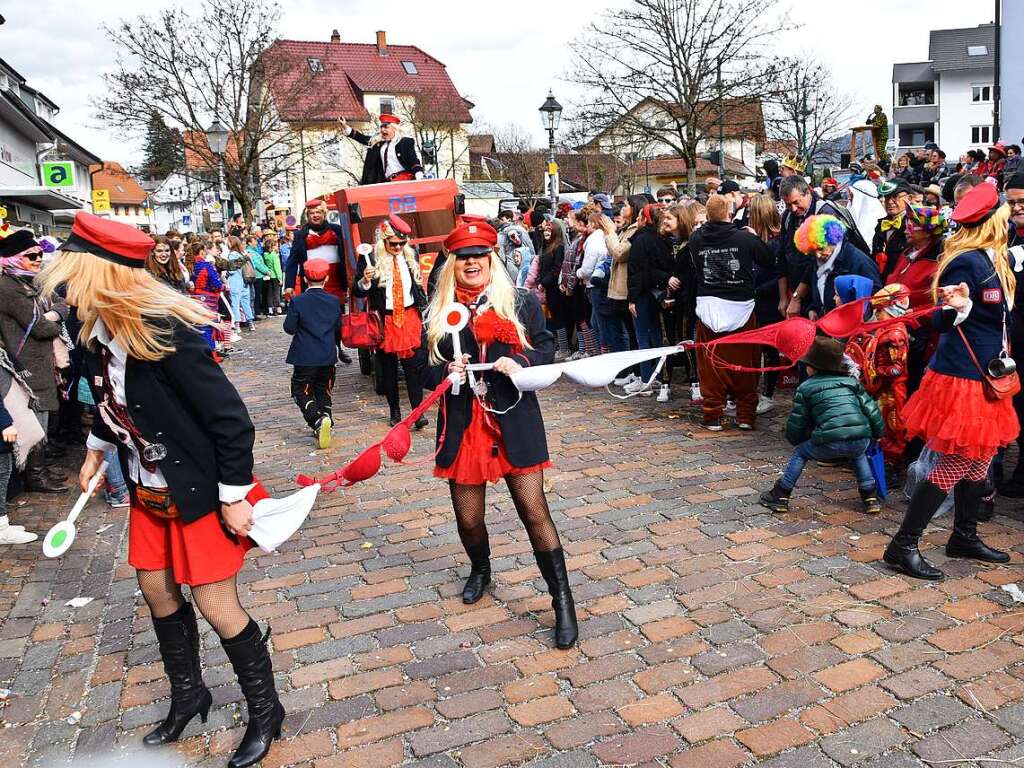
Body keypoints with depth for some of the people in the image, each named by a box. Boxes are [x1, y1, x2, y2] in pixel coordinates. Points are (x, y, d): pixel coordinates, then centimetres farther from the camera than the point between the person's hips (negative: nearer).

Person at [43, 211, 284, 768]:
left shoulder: (166, 333, -29)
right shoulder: (99, 330, -4)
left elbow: (230, 419, -25)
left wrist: (234, 497, -21)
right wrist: (95, 450, 26)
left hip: (198, 491, -8)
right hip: (148, 489, 8)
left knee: (215, 605, 2)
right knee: (157, 591, 19)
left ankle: (265, 710, 24)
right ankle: (188, 695, 42)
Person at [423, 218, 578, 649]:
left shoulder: (520, 301, 0)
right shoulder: (437, 313, 5)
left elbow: (547, 346, 4)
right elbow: (424, 369, 10)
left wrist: (521, 362, -16)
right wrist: (445, 373, -12)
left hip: (514, 420, -2)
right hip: (463, 425, 2)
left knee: (534, 511, -4)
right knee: (468, 518, 9)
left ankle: (563, 602, 10)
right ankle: (480, 570, 43)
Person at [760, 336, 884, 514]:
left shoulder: (806, 388, 13)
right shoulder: (852, 381, 22)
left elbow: (796, 423, 14)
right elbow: (871, 410, 17)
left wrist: (796, 441, 34)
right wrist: (877, 435, 32)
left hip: (830, 442, -4)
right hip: (861, 440, 4)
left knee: (800, 453, 22)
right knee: (858, 454, 39)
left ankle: (780, 496, 21)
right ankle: (871, 498, 34)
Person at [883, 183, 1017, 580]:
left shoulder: (995, 261, 11)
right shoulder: (967, 263, -18)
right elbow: (942, 323, -20)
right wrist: (956, 308, -38)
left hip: (983, 379, 10)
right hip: (961, 379, -10)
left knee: (980, 461, 17)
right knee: (955, 465, -5)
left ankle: (965, 536, 32)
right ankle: (903, 546, 2)